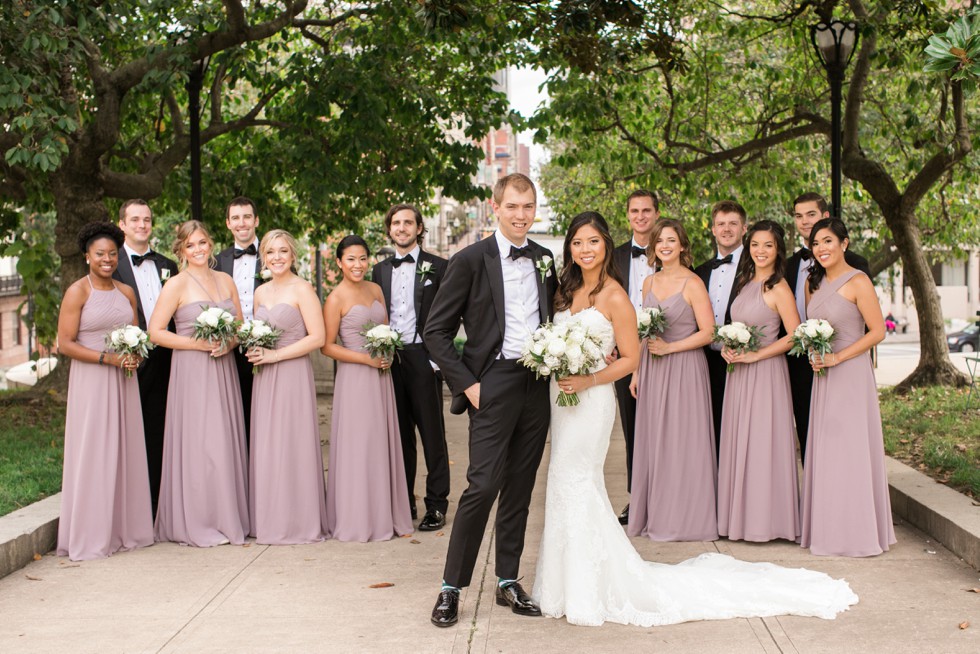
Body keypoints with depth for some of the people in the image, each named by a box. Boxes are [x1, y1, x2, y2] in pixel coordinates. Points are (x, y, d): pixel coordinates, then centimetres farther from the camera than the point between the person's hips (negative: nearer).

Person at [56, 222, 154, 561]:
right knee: (93, 455, -3)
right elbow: (65, 343, -11)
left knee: (125, 452, 9)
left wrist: (134, 356, -4)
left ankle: (125, 529, 18)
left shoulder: (126, 292, 10)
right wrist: (107, 358, -18)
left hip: (123, 383, 6)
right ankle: (91, 537, 4)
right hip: (91, 381, -5)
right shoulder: (77, 292, -6)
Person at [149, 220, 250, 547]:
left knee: (226, 441, 6)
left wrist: (229, 343, -6)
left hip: (224, 370, 5)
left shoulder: (226, 281, 11)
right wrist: (199, 343, -14)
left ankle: (227, 517, 15)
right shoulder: (177, 285, -5)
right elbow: (155, 331, -8)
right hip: (191, 371, -5)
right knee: (197, 443, -5)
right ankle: (196, 523, 4)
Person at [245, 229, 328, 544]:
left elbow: (317, 337, -12)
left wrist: (275, 355, -14)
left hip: (293, 375, -6)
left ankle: (299, 522, 5)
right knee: (265, 446, 6)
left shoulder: (302, 289, -6)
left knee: (292, 445, -4)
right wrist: (254, 352, 1)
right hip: (264, 378, 6)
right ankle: (269, 521, 14)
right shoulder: (260, 292, 14)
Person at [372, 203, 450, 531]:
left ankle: (437, 506, 8)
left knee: (432, 433, 1)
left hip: (423, 357, -4)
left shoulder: (438, 267, 0)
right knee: (399, 435, 10)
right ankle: (403, 503, 17)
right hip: (389, 359, 4)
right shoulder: (380, 270, 14)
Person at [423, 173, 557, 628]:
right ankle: (451, 587, 0)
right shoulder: (471, 260, -5)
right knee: (483, 486, -10)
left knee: (520, 489, 10)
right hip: (494, 384, -5)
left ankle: (508, 582, 20)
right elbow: (435, 332, -4)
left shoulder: (545, 260, 11)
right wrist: (467, 385, -9)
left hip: (538, 385, 5)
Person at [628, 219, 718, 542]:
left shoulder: (693, 284, -9)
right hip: (652, 371, 6)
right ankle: (654, 515, 17)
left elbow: (707, 332, -11)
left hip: (684, 369, -6)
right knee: (653, 442, 8)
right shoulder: (649, 283, 10)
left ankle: (684, 518, 9)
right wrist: (636, 373, 13)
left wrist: (669, 348, -15)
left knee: (682, 441, -1)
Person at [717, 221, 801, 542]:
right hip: (738, 374, 8)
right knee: (739, 443, 9)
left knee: (763, 442, -4)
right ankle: (741, 517, 16)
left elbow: (794, 335, -15)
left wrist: (755, 355, -16)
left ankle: (767, 518, 4)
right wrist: (728, 347, 4)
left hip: (766, 372, -8)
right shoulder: (745, 282, 13)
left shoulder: (778, 289, -11)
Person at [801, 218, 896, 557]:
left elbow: (877, 331, -13)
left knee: (851, 450, -3)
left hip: (851, 374, -7)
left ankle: (859, 532, 6)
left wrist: (837, 357, -16)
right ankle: (829, 530, 15)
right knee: (824, 451, 8)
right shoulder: (813, 283, 11)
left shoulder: (858, 282, -11)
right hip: (823, 376, 7)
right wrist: (812, 354, 0)